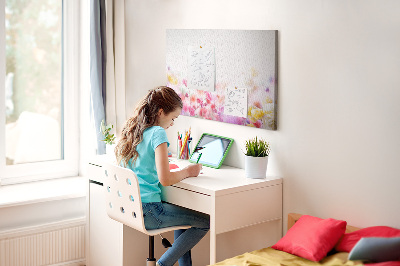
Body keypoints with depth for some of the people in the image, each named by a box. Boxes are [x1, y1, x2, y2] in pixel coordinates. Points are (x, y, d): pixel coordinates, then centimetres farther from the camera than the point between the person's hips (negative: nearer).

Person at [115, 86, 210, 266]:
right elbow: (165, 179, -20)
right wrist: (187, 172, -3)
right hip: (147, 212, -9)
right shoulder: (157, 133, -14)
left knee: (182, 212, 29)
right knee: (207, 222, -1)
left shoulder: (131, 130, 9)